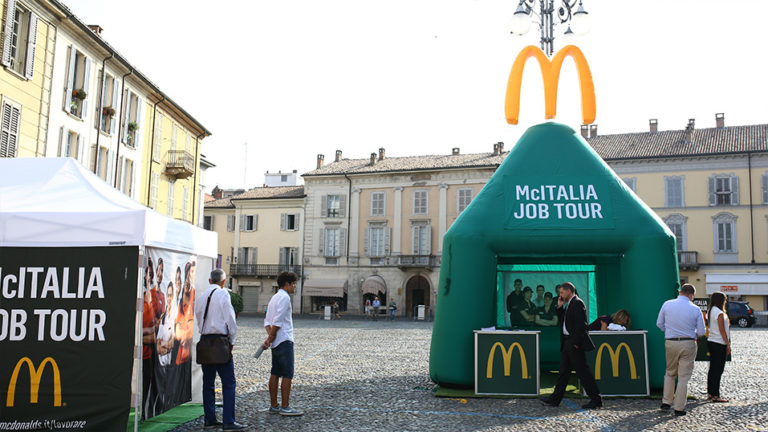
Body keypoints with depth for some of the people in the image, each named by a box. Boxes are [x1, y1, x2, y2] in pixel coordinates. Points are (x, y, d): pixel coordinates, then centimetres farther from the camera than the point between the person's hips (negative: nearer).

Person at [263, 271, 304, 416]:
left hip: (276, 342, 10)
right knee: (287, 375, -6)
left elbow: (267, 321, 14)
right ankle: (285, 407, -5)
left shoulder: (274, 297, 18)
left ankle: (274, 406, 15)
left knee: (275, 373, 10)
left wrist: (269, 336, 2)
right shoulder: (284, 297, -12)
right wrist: (271, 338, -11)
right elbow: (277, 321, -18)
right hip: (284, 340, -10)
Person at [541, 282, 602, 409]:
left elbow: (581, 325, -20)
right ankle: (555, 398, 15)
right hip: (567, 342, 10)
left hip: (575, 342, -10)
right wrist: (560, 307, 8)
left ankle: (596, 399, 5)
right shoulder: (568, 305, 17)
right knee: (564, 371, 11)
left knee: (582, 371, -4)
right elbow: (561, 321, 19)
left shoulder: (577, 303, -14)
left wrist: (575, 342, -21)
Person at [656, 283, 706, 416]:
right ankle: (679, 408, 6)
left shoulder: (667, 304, -1)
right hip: (688, 344, -2)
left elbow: (659, 323, 6)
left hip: (670, 343, 2)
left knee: (670, 373, 20)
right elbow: (701, 332, -1)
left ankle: (666, 402, 17)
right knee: (684, 376, 4)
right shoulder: (695, 309, -5)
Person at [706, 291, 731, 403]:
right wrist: (728, 344, -10)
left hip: (711, 342, 9)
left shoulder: (710, 312, 11)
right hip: (719, 343, -9)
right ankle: (716, 396, -2)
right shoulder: (719, 313, -16)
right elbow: (722, 331, -16)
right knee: (718, 370, -4)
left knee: (712, 369, 13)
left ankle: (710, 393, 17)